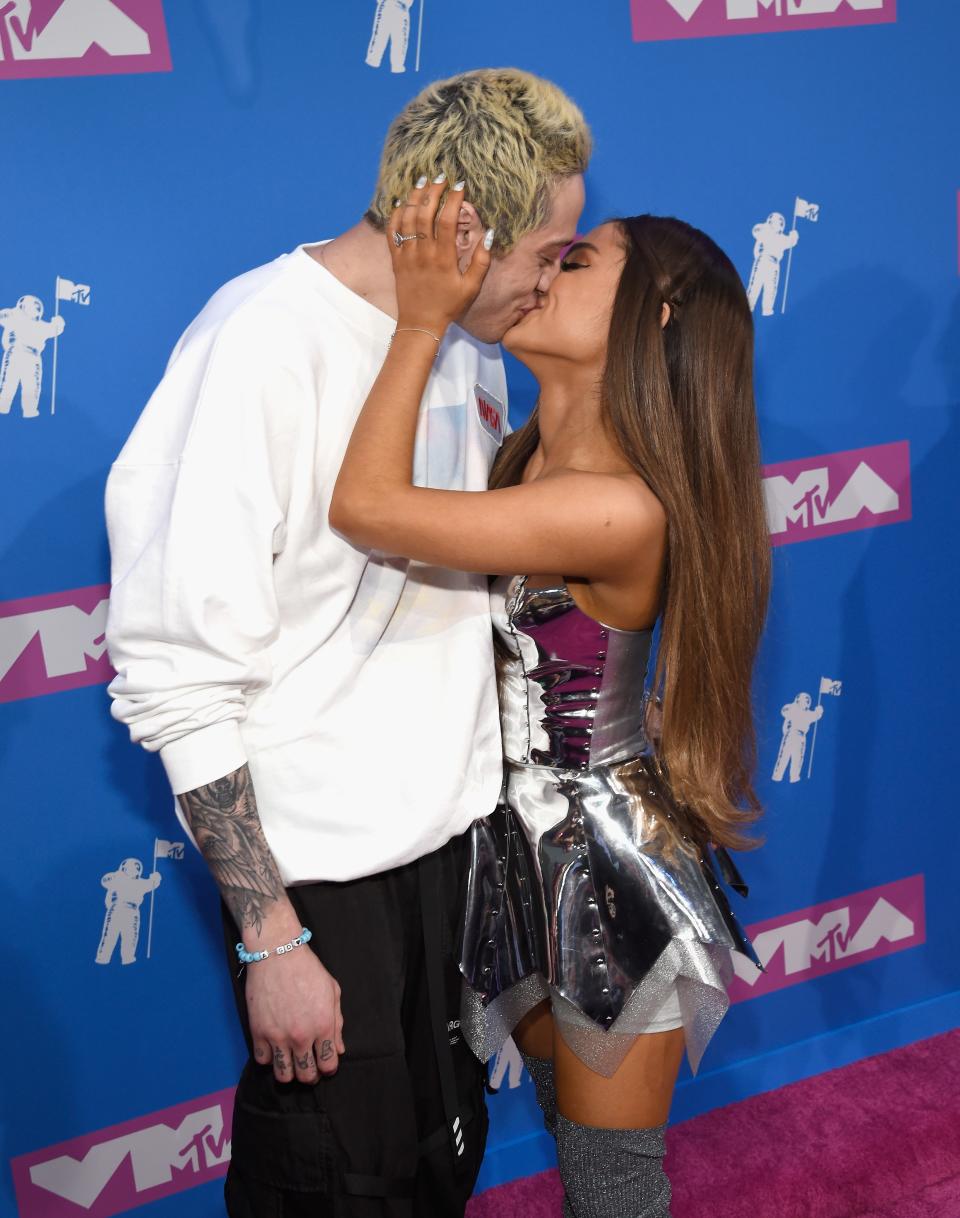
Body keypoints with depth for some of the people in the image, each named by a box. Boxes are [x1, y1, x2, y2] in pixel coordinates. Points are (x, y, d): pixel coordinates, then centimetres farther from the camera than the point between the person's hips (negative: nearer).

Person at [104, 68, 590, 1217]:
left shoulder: (466, 340, 3)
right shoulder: (260, 351, -21)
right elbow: (178, 681, -21)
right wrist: (271, 939, -19)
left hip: (455, 826, 7)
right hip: (315, 865, -7)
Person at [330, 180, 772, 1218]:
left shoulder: (623, 509, -30)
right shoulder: (523, 454, -2)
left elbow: (365, 506, -31)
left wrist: (423, 322, -24)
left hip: (614, 875, -8)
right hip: (525, 854, 8)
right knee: (570, 1120, 28)